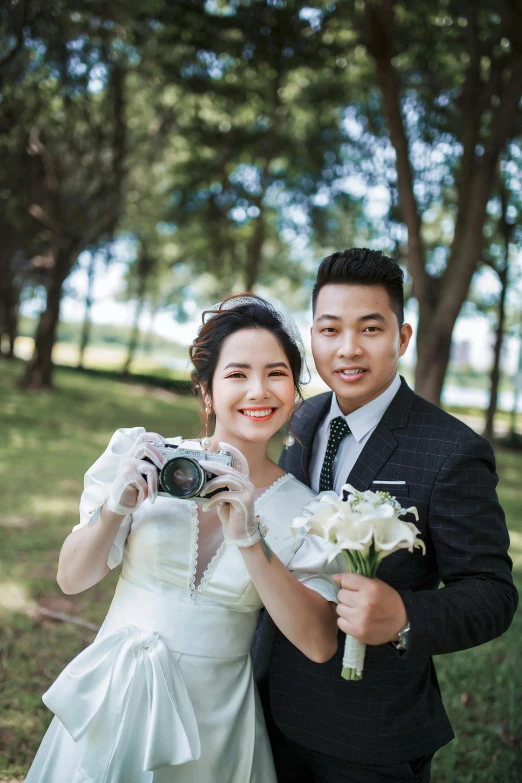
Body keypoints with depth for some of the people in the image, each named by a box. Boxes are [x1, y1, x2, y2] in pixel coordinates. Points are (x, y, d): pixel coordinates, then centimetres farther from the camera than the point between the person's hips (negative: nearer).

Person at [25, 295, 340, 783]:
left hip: (212, 721, 0)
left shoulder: (304, 509, -10)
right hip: (112, 704, 1)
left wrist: (249, 538, -26)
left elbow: (319, 645, -16)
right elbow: (71, 580, -4)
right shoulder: (146, 460, -10)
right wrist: (116, 508, -23)